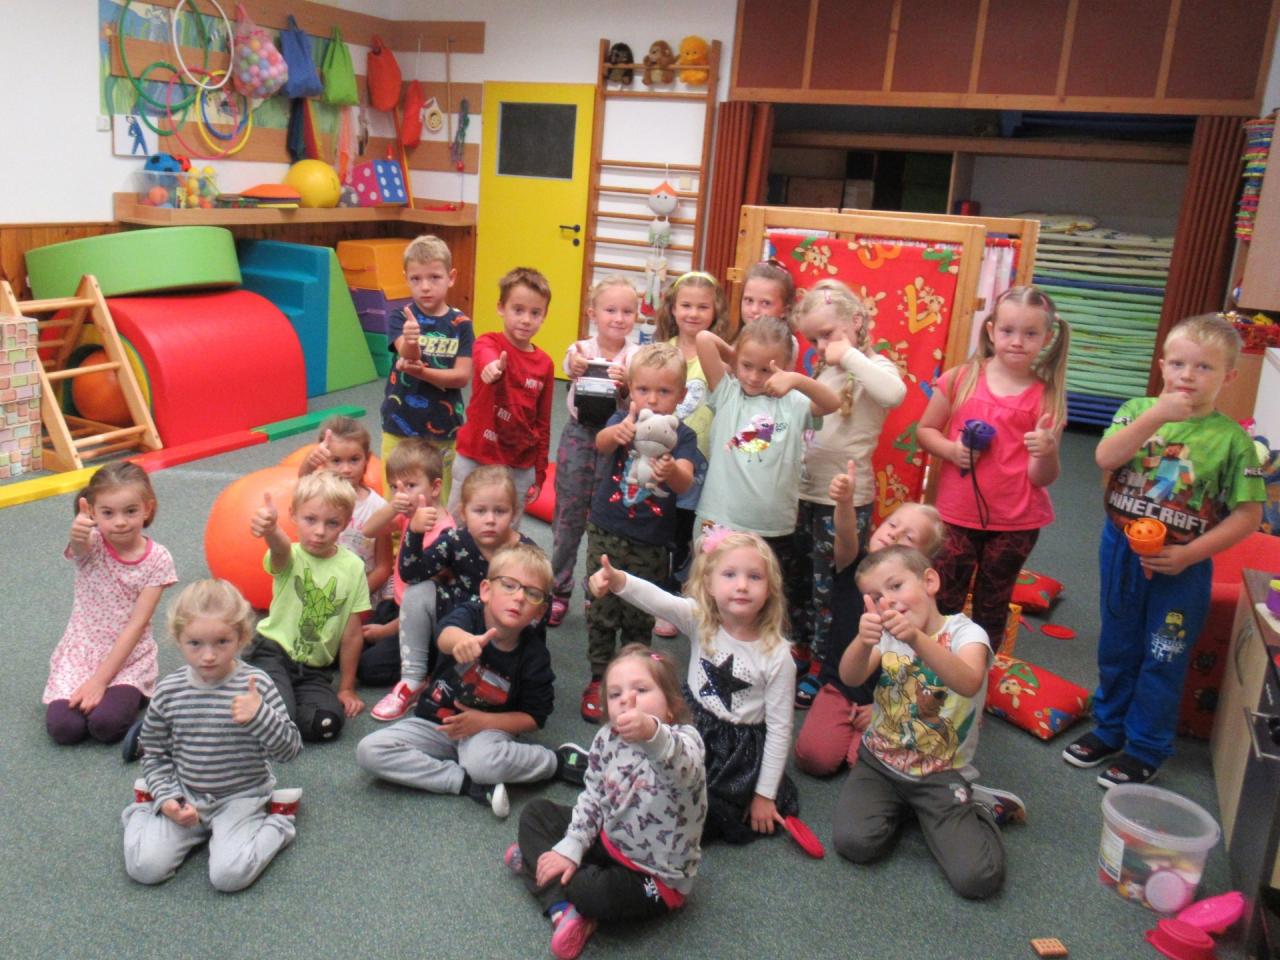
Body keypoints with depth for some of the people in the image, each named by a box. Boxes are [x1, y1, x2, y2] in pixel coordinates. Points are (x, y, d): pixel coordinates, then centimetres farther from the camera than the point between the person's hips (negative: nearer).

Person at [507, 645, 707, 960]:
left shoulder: (684, 739, -27)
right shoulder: (607, 738, -7)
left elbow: (684, 767, -52)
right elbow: (592, 798, 2)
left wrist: (651, 734, -73)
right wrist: (569, 849, -11)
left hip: (656, 876, -7)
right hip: (609, 841, 7)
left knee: (594, 893, -33)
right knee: (535, 812, 5)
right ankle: (563, 908, -12)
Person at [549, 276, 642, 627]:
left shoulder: (636, 356, -4)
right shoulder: (582, 349, -5)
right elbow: (570, 366, -30)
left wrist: (625, 387, -35)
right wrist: (575, 366, -54)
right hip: (579, 436, 0)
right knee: (568, 516, 7)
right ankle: (559, 590, 21)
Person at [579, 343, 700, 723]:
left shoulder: (682, 435, -6)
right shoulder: (623, 421, -5)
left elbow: (685, 481, -23)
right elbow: (601, 443, -28)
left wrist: (672, 471, -48)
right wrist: (619, 431, -53)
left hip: (652, 544, 0)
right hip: (607, 534, 0)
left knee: (641, 618, 12)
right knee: (602, 612, 7)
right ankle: (599, 681, 23)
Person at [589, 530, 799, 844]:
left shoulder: (777, 655, -18)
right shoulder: (700, 620, -12)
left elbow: (779, 728, -11)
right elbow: (658, 601, -32)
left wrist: (765, 794, -7)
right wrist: (618, 581, -54)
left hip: (740, 748, -3)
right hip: (692, 727, 3)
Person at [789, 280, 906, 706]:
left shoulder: (872, 368, -11)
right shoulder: (823, 371, 11)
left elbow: (894, 393, -35)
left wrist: (850, 355, -29)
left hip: (845, 500, -7)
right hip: (804, 492, 8)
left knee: (829, 587, 4)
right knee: (797, 579, 18)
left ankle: (821, 668, 18)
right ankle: (800, 648, 36)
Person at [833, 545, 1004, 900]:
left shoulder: (964, 632, -11)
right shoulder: (886, 633, -1)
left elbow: (969, 683, -34)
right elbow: (850, 677, -20)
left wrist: (916, 638, -51)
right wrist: (864, 641, -43)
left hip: (942, 774, -3)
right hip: (879, 761, 3)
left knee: (977, 878, -19)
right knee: (854, 841, -22)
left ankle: (974, 812, 12)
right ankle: (900, 805, 9)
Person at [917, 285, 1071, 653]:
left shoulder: (1046, 397, -5)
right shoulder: (960, 379, -4)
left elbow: (1042, 478, -5)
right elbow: (925, 430, 5)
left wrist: (1047, 452, -27)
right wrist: (951, 449, -14)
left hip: (1016, 524, 0)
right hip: (957, 515, 0)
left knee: (992, 608, 15)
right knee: (944, 603, 8)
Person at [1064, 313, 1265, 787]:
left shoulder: (1231, 438, -10)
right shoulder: (1138, 410, -4)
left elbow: (1248, 514, -10)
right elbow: (1106, 459, -20)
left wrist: (1188, 555, -17)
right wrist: (1156, 415, -29)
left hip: (1180, 566, -3)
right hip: (1121, 550, 3)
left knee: (1163, 660, 7)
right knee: (1117, 649, 18)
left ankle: (1145, 749, 25)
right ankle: (1109, 728, 37)